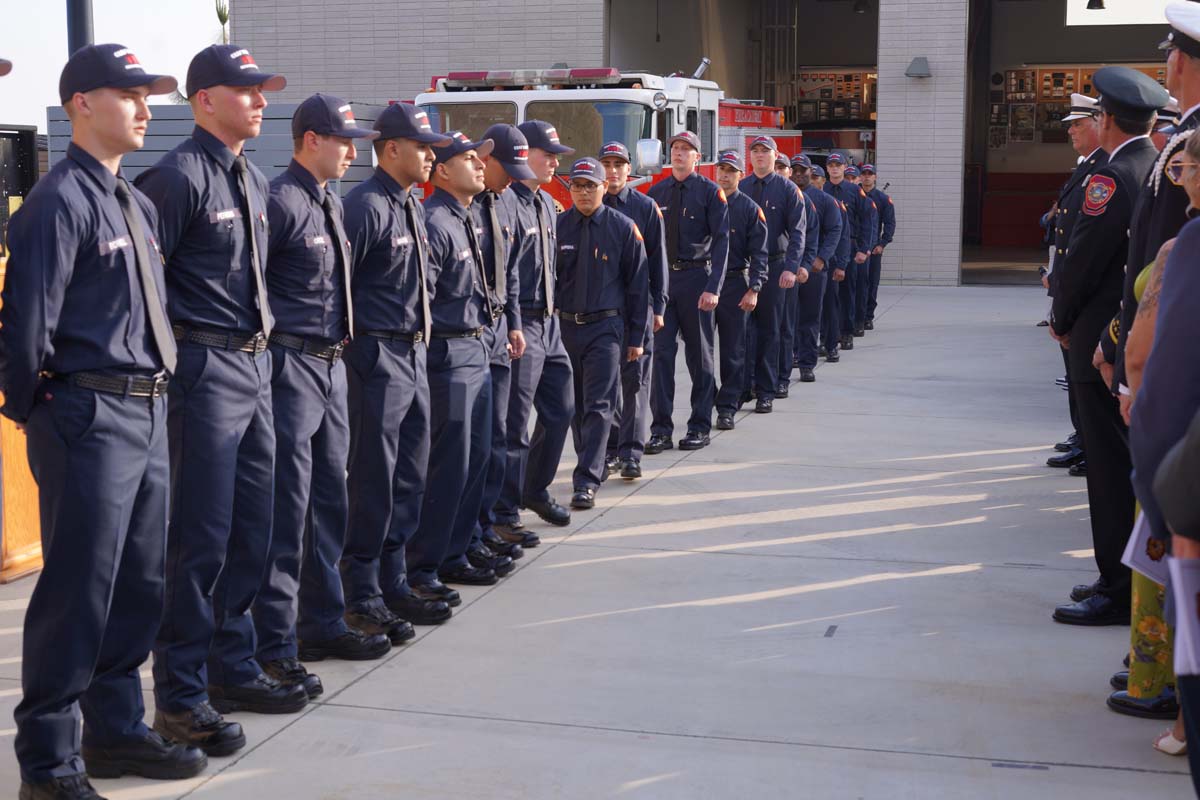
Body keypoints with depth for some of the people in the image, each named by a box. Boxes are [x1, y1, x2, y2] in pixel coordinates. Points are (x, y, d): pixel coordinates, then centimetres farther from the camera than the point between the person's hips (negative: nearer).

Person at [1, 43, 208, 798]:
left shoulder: (138, 204, 16)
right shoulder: (61, 200, -12)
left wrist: (159, 383, 14)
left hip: (148, 412, 9)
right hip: (91, 415, -9)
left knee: (140, 583, 15)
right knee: (78, 588, -4)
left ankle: (116, 730, 28)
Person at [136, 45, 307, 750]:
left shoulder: (256, 181, 15)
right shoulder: (180, 176, -12)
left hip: (256, 366, 9)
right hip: (206, 370, -9)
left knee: (252, 528, 14)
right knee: (202, 536, -5)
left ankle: (235, 670, 27)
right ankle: (182, 697, 4)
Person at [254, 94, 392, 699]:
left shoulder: (330, 202, 16)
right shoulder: (282, 201, -13)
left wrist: (341, 339, 16)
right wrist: (273, 344, -16)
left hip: (331, 365, 9)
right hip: (291, 366, -9)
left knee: (328, 500, 15)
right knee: (286, 507, -7)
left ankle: (323, 624, 26)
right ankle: (275, 646, 0)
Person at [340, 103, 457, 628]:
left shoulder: (414, 207, 16)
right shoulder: (366, 206, -14)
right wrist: (349, 348, -15)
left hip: (414, 354, 10)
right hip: (377, 358, -9)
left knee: (409, 477, 14)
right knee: (373, 480, -4)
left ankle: (394, 583, 24)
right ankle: (361, 596, 5)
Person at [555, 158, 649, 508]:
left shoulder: (623, 228, -2)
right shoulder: (557, 227, 2)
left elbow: (638, 284, 1)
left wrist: (636, 337, -1)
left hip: (605, 327, -3)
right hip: (565, 326, 3)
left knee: (598, 406, -8)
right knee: (575, 405, 13)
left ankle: (586, 482, -10)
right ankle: (592, 464, 31)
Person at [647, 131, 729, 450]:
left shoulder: (710, 192, -1)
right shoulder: (656, 192, 10)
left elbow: (721, 241, -7)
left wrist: (713, 288, -16)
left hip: (695, 277, -3)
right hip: (661, 279, 3)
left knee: (699, 353, 6)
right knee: (661, 352, -2)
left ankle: (700, 427, 14)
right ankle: (661, 429, 2)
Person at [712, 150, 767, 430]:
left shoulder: (750, 209, 1)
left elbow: (759, 253, -2)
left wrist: (753, 290, -12)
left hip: (734, 284, -2)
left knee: (733, 350, 2)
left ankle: (727, 407, 8)